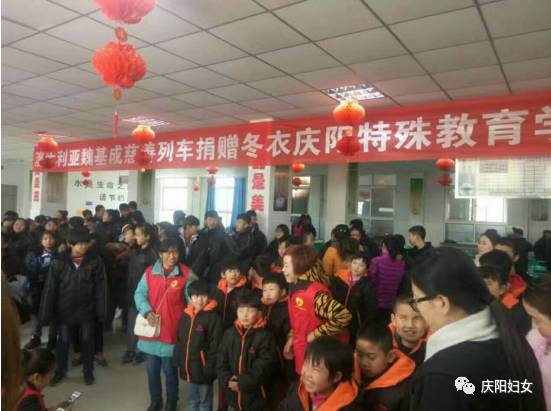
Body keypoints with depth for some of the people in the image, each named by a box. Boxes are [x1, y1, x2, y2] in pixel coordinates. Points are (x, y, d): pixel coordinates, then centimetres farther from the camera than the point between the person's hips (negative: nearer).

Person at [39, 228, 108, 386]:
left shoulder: (95, 261, -10)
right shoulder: (59, 262, -9)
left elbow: (101, 288, -7)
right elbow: (50, 289, -6)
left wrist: (101, 311, -10)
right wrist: (45, 314, -6)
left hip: (87, 311, 0)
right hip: (65, 311, 1)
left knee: (87, 341, 13)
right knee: (63, 342, 15)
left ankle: (88, 371, 32)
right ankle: (60, 370, 38)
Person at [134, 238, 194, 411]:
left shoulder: (186, 274, -7)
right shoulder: (150, 272, -1)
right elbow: (139, 294, 0)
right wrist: (147, 311, -16)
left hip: (172, 330, -2)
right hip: (151, 328, 3)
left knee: (170, 370, 11)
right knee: (152, 369, 18)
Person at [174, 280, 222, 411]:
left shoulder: (213, 317, -15)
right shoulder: (185, 315, 5)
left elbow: (215, 346, -17)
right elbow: (179, 341, 12)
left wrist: (209, 368, -18)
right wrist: (178, 361, 8)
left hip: (203, 368, -6)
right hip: (188, 368, 6)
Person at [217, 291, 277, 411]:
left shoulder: (265, 336, -12)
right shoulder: (229, 333, 4)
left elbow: (263, 366, -17)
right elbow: (221, 361, 3)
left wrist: (243, 383, -19)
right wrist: (227, 381, -11)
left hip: (255, 397, -4)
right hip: (232, 396, 5)